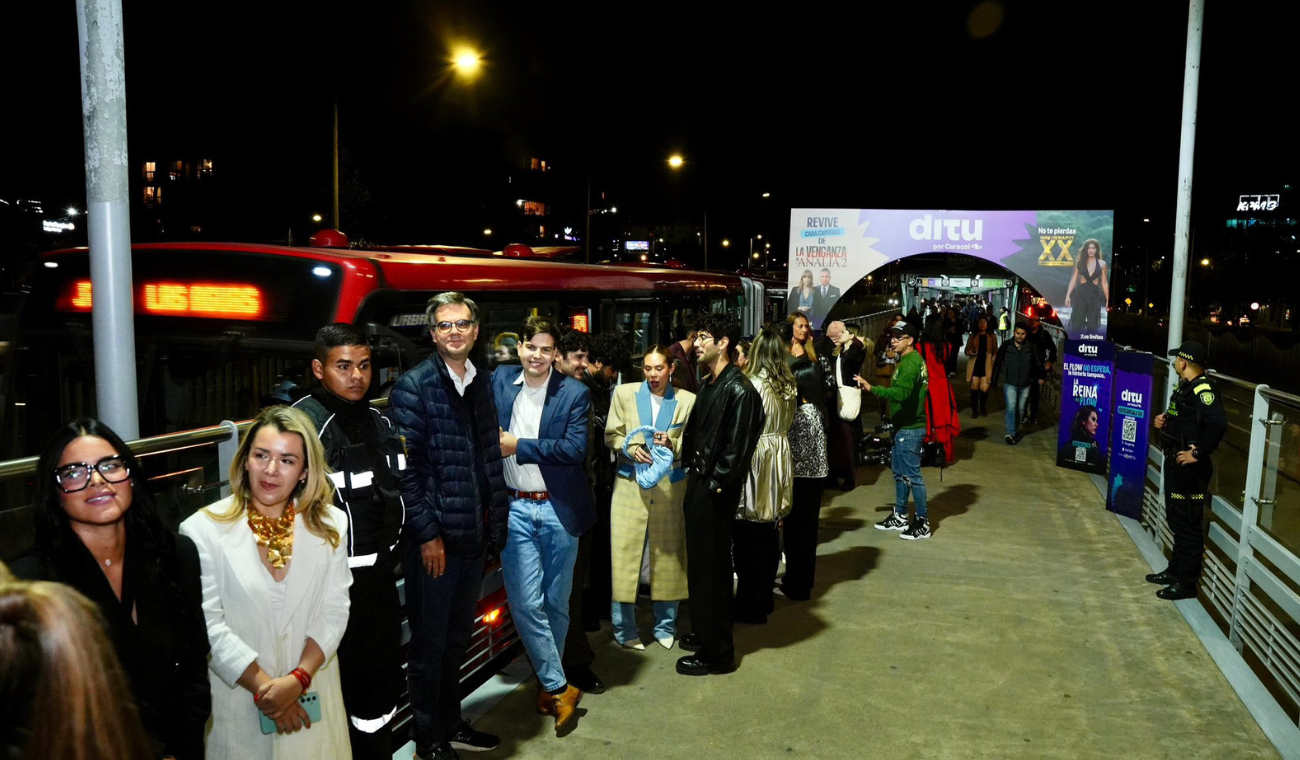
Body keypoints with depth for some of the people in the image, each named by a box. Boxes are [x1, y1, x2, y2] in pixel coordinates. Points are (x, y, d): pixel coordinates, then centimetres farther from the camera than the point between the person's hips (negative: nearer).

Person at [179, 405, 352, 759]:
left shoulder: (330, 526, -2)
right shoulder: (202, 530, -11)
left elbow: (334, 610, -3)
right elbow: (209, 626, -12)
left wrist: (298, 679, -15)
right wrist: (264, 687, -13)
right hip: (236, 703, -2)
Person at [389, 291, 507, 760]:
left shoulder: (481, 386, 11)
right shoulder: (413, 387, -10)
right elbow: (407, 467, -14)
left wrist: (495, 522, 9)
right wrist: (427, 533, -16)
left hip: (473, 535, 7)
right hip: (433, 540, -6)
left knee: (457, 638, 20)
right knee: (429, 643, 7)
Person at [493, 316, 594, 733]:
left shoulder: (574, 393, -4)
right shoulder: (499, 381, 4)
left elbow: (575, 448, -13)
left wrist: (518, 445, -14)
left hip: (558, 509, -1)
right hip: (514, 508, 1)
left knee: (556, 602, 11)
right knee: (526, 603, -3)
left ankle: (548, 682, 31)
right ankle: (559, 687, 11)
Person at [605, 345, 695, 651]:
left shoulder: (687, 400, 1)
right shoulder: (625, 393, 3)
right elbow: (612, 436, 5)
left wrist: (672, 444, -17)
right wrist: (631, 448, -14)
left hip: (670, 486, 0)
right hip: (630, 484, 0)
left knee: (668, 555, 7)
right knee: (625, 552, 0)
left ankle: (665, 626, 24)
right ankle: (624, 628, 15)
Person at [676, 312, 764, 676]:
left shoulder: (738, 389, -18)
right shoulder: (710, 384, 11)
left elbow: (737, 448, -20)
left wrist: (717, 483, -17)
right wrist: (686, 454, 1)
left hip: (716, 490, -9)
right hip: (698, 482, 9)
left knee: (711, 567, 1)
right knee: (700, 562, 19)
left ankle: (717, 653, 15)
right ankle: (704, 633, 36)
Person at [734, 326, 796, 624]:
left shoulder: (753, 385, -16)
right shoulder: (788, 385, 5)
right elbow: (787, 423, 11)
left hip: (755, 458, -7)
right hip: (779, 457, 7)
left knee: (750, 536, 2)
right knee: (771, 531, 16)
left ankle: (751, 606, 9)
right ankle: (764, 597, 29)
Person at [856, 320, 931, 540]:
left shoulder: (910, 363, -19)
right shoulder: (909, 359, 14)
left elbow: (902, 392, -34)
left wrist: (872, 388, -39)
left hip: (910, 428, -11)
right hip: (904, 425, 11)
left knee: (912, 474, -4)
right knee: (899, 471, 17)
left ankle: (923, 523, 6)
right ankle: (899, 517, 28)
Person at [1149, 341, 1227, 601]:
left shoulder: (1203, 391, -20)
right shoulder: (1184, 387, 12)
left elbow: (1218, 424, -32)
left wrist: (1198, 453, -26)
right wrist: (1164, 422, 6)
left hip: (1190, 469, -11)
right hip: (1175, 463, 11)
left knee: (1188, 524, -2)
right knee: (1176, 520, 19)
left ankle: (1187, 582, 7)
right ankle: (1175, 571, 32)